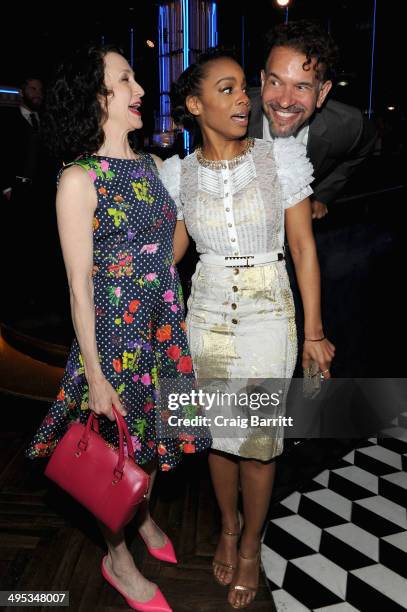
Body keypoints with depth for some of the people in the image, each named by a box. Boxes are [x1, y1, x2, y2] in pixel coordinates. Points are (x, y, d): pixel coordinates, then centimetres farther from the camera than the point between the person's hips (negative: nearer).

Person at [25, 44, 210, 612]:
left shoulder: (151, 164, 5)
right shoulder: (79, 180, -14)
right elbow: (79, 286, -14)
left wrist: (176, 318, 13)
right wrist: (95, 376, -13)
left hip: (164, 325, 6)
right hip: (115, 329, -6)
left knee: (153, 433, 21)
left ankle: (144, 516, 49)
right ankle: (118, 558, 37)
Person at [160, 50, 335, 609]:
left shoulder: (282, 156, -6)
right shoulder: (178, 173, -1)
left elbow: (304, 248, -5)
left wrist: (314, 333, -6)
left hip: (268, 314, -2)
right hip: (208, 313, 2)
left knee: (258, 440, 5)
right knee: (219, 431, 14)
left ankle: (251, 545, 32)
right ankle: (229, 526, 41)